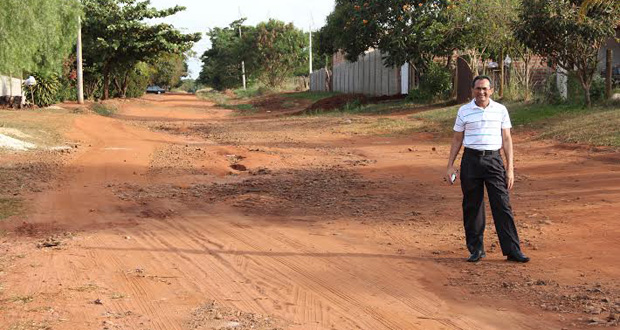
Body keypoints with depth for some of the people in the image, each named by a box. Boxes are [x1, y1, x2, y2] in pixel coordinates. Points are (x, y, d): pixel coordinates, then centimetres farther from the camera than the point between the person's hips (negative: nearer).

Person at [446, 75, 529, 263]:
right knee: (472, 206, 4)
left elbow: (506, 140, 6)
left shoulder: (500, 110, 6)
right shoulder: (464, 111, 6)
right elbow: (457, 140, 11)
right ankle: (476, 249, 14)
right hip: (471, 159, 1)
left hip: (494, 159, 0)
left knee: (502, 205, -5)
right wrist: (450, 165, 5)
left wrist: (510, 168, 1)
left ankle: (512, 250, -2)